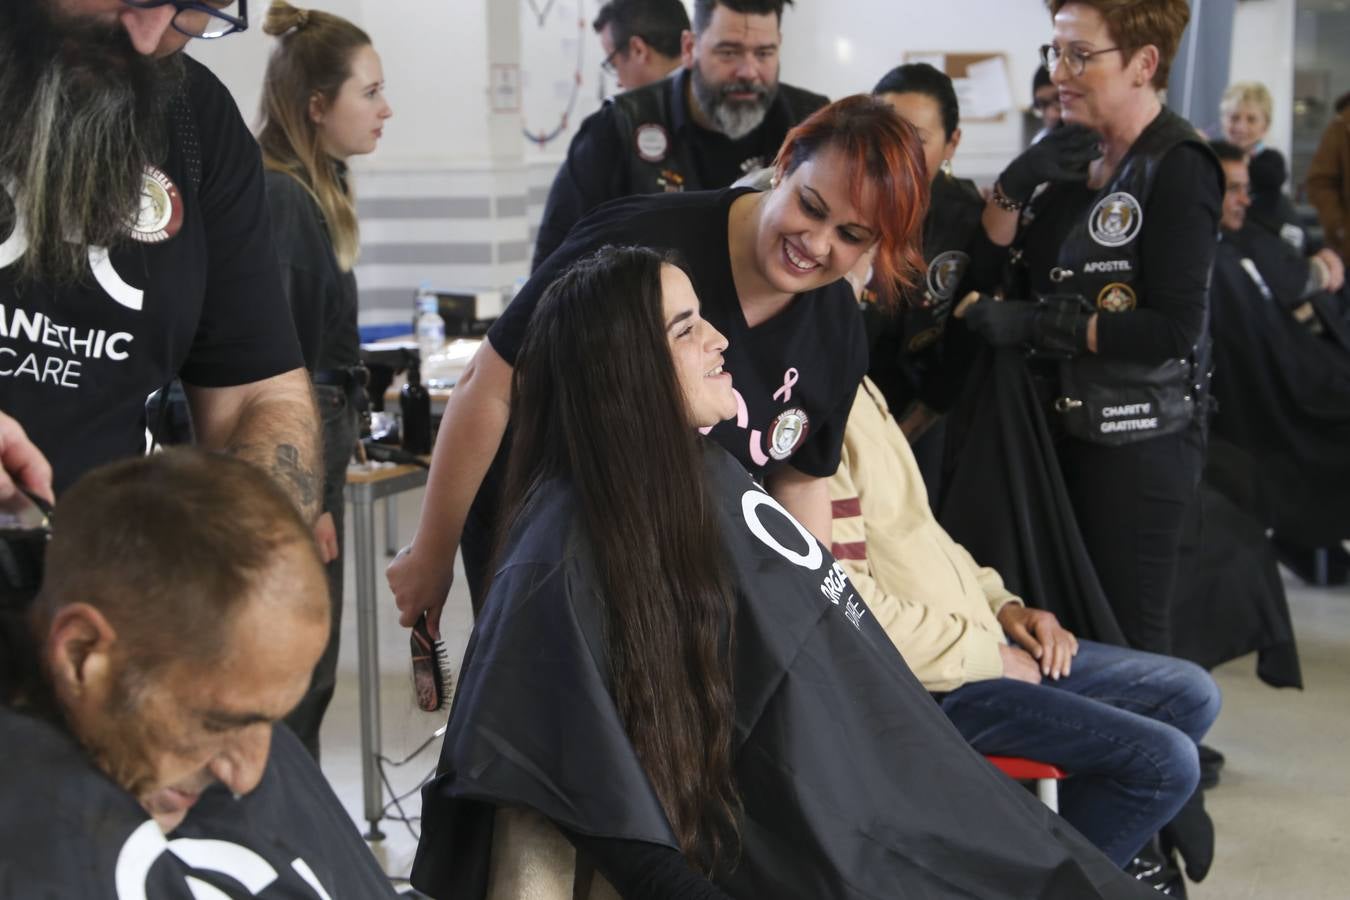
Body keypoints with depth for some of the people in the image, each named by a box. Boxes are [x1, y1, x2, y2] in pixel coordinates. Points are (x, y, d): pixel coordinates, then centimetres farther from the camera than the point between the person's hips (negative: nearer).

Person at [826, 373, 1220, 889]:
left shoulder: (856, 387, 9)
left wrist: (1001, 603, 5)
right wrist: (984, 655, -16)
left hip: (977, 636, 10)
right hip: (928, 687, -10)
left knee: (1192, 695, 10)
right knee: (1165, 761, -14)